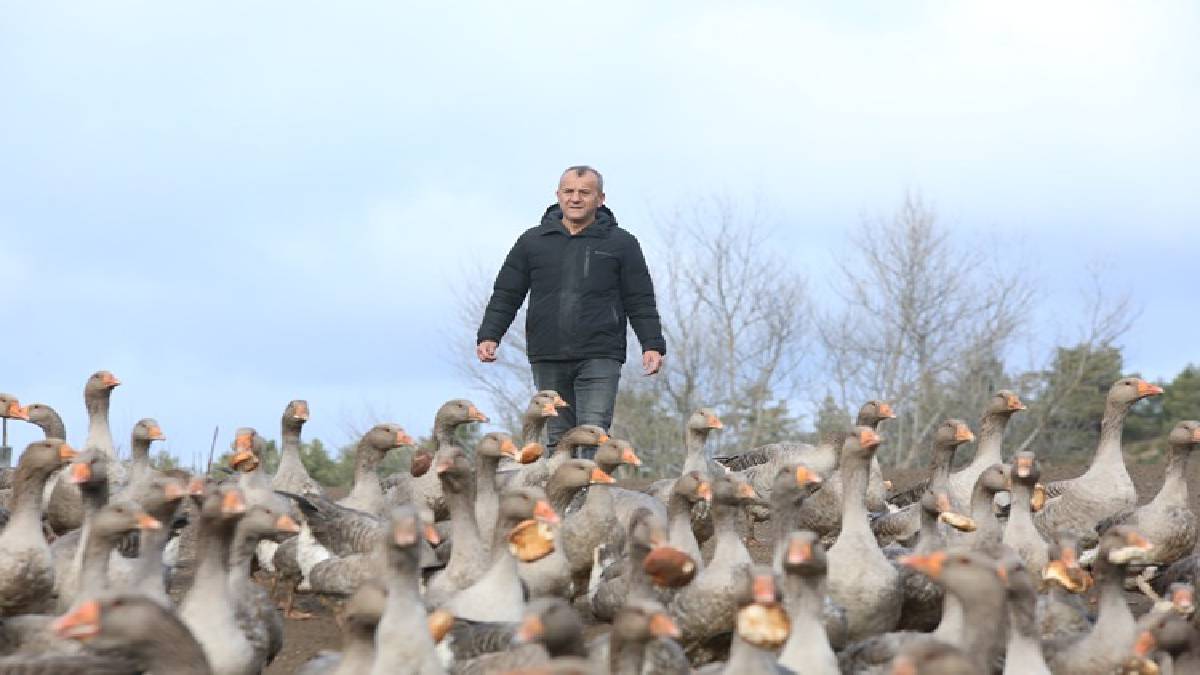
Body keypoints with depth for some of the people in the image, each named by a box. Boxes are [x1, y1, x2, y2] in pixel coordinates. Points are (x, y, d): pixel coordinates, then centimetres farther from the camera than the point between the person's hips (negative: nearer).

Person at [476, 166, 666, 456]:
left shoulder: (620, 244, 7)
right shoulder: (532, 242, 12)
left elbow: (640, 301, 7)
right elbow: (506, 295, 13)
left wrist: (652, 345, -4)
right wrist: (489, 336, 0)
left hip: (599, 358, -3)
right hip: (547, 361, 3)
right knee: (557, 438, 5)